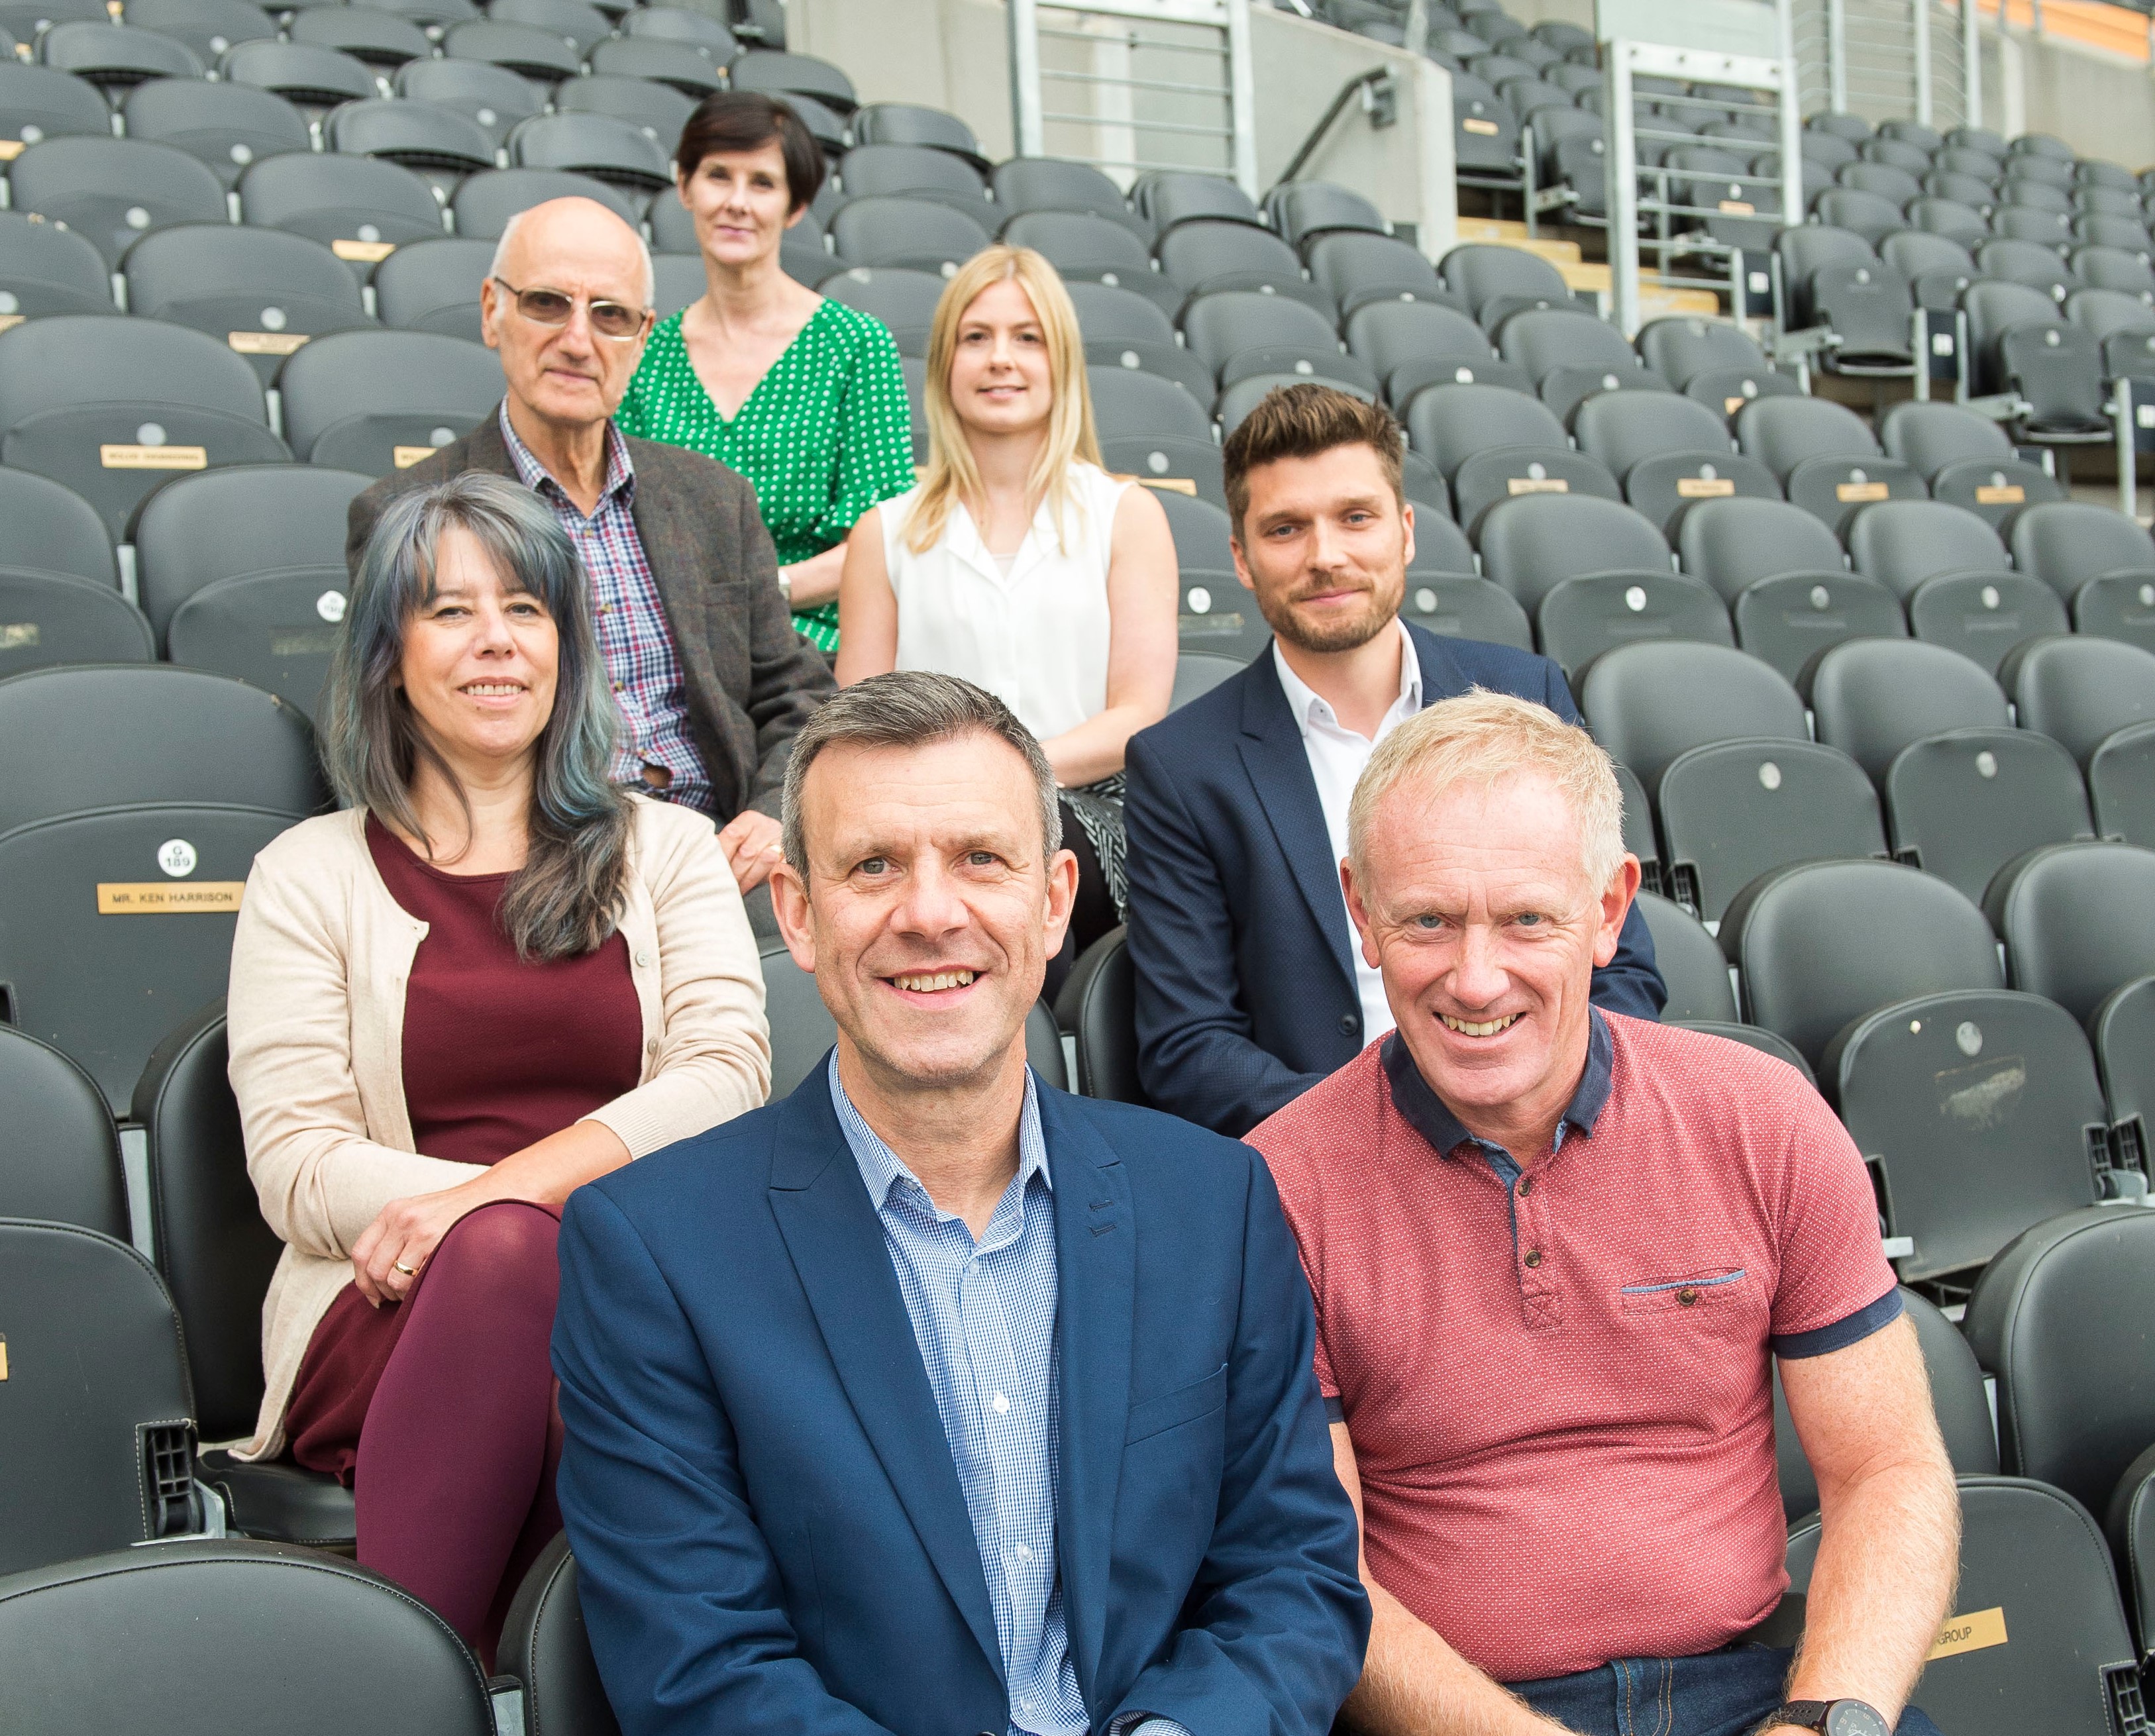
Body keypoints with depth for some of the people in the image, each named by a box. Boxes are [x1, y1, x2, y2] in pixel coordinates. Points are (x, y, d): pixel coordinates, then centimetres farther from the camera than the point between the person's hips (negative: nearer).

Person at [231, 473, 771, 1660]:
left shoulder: (666, 850, 18)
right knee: (508, 1253, -37)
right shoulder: (310, 875, 14)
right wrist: (536, 1214, -13)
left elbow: (728, 1076, 1)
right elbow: (296, 1167, 2)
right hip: (399, 1312, 0)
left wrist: (507, 1186, -15)